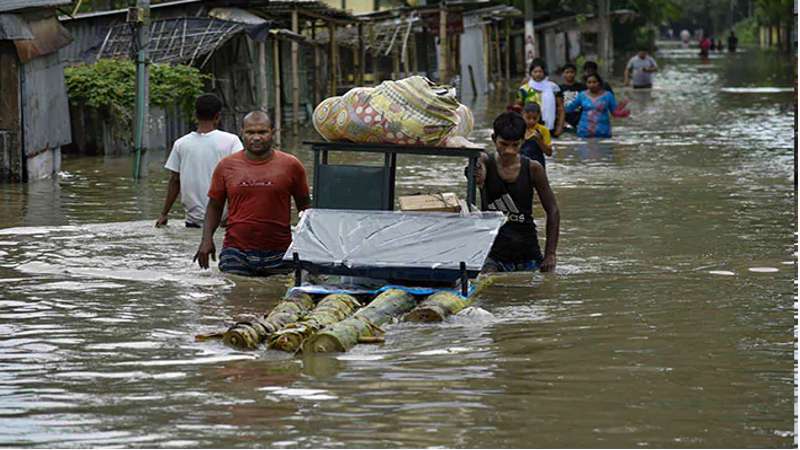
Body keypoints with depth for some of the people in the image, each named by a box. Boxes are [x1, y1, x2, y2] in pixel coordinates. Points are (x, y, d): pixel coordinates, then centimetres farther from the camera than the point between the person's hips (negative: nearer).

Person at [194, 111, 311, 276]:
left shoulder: (290, 165, 4)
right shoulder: (226, 166, 6)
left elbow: (304, 205, 12)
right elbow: (215, 206, 13)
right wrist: (207, 239, 1)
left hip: (278, 255, 0)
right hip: (236, 253, 0)